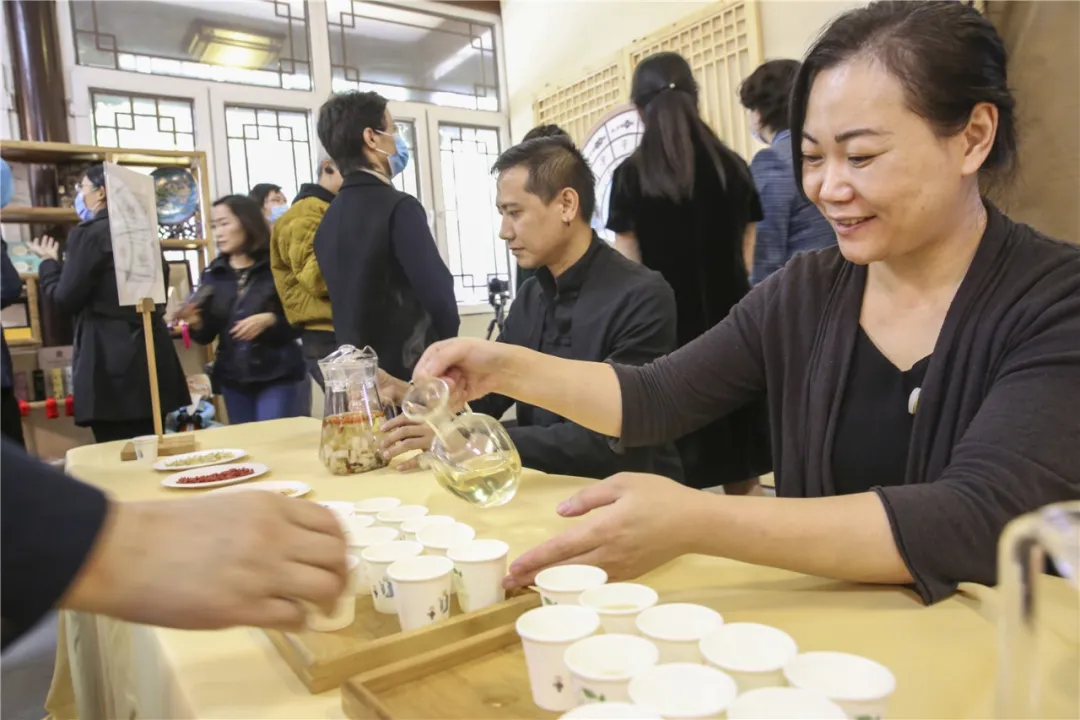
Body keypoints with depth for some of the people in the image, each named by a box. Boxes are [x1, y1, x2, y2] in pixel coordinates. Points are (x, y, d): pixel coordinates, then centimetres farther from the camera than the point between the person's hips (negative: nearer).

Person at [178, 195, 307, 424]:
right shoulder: (213, 274, 7)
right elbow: (207, 335, 7)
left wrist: (270, 320, -22)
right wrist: (195, 322, -13)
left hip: (279, 376, -4)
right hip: (233, 379, 4)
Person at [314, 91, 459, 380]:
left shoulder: (329, 219, 10)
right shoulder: (398, 207, -15)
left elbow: (347, 298, 14)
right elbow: (438, 294, -18)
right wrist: (445, 350, 1)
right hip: (412, 371, -8)